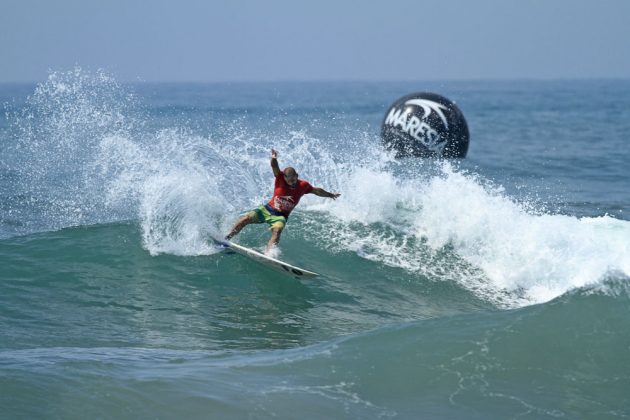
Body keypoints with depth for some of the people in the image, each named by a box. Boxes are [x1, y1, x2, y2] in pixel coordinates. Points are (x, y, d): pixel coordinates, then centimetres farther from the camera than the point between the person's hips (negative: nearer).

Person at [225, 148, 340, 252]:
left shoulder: (303, 186, -6)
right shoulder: (280, 178, -11)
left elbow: (317, 191, 13)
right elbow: (275, 167, -29)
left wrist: (330, 195, 25)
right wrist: (274, 159, -52)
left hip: (281, 216, 0)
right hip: (268, 209, 0)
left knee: (277, 231, -31)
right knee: (246, 219, -17)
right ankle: (226, 238, -9)